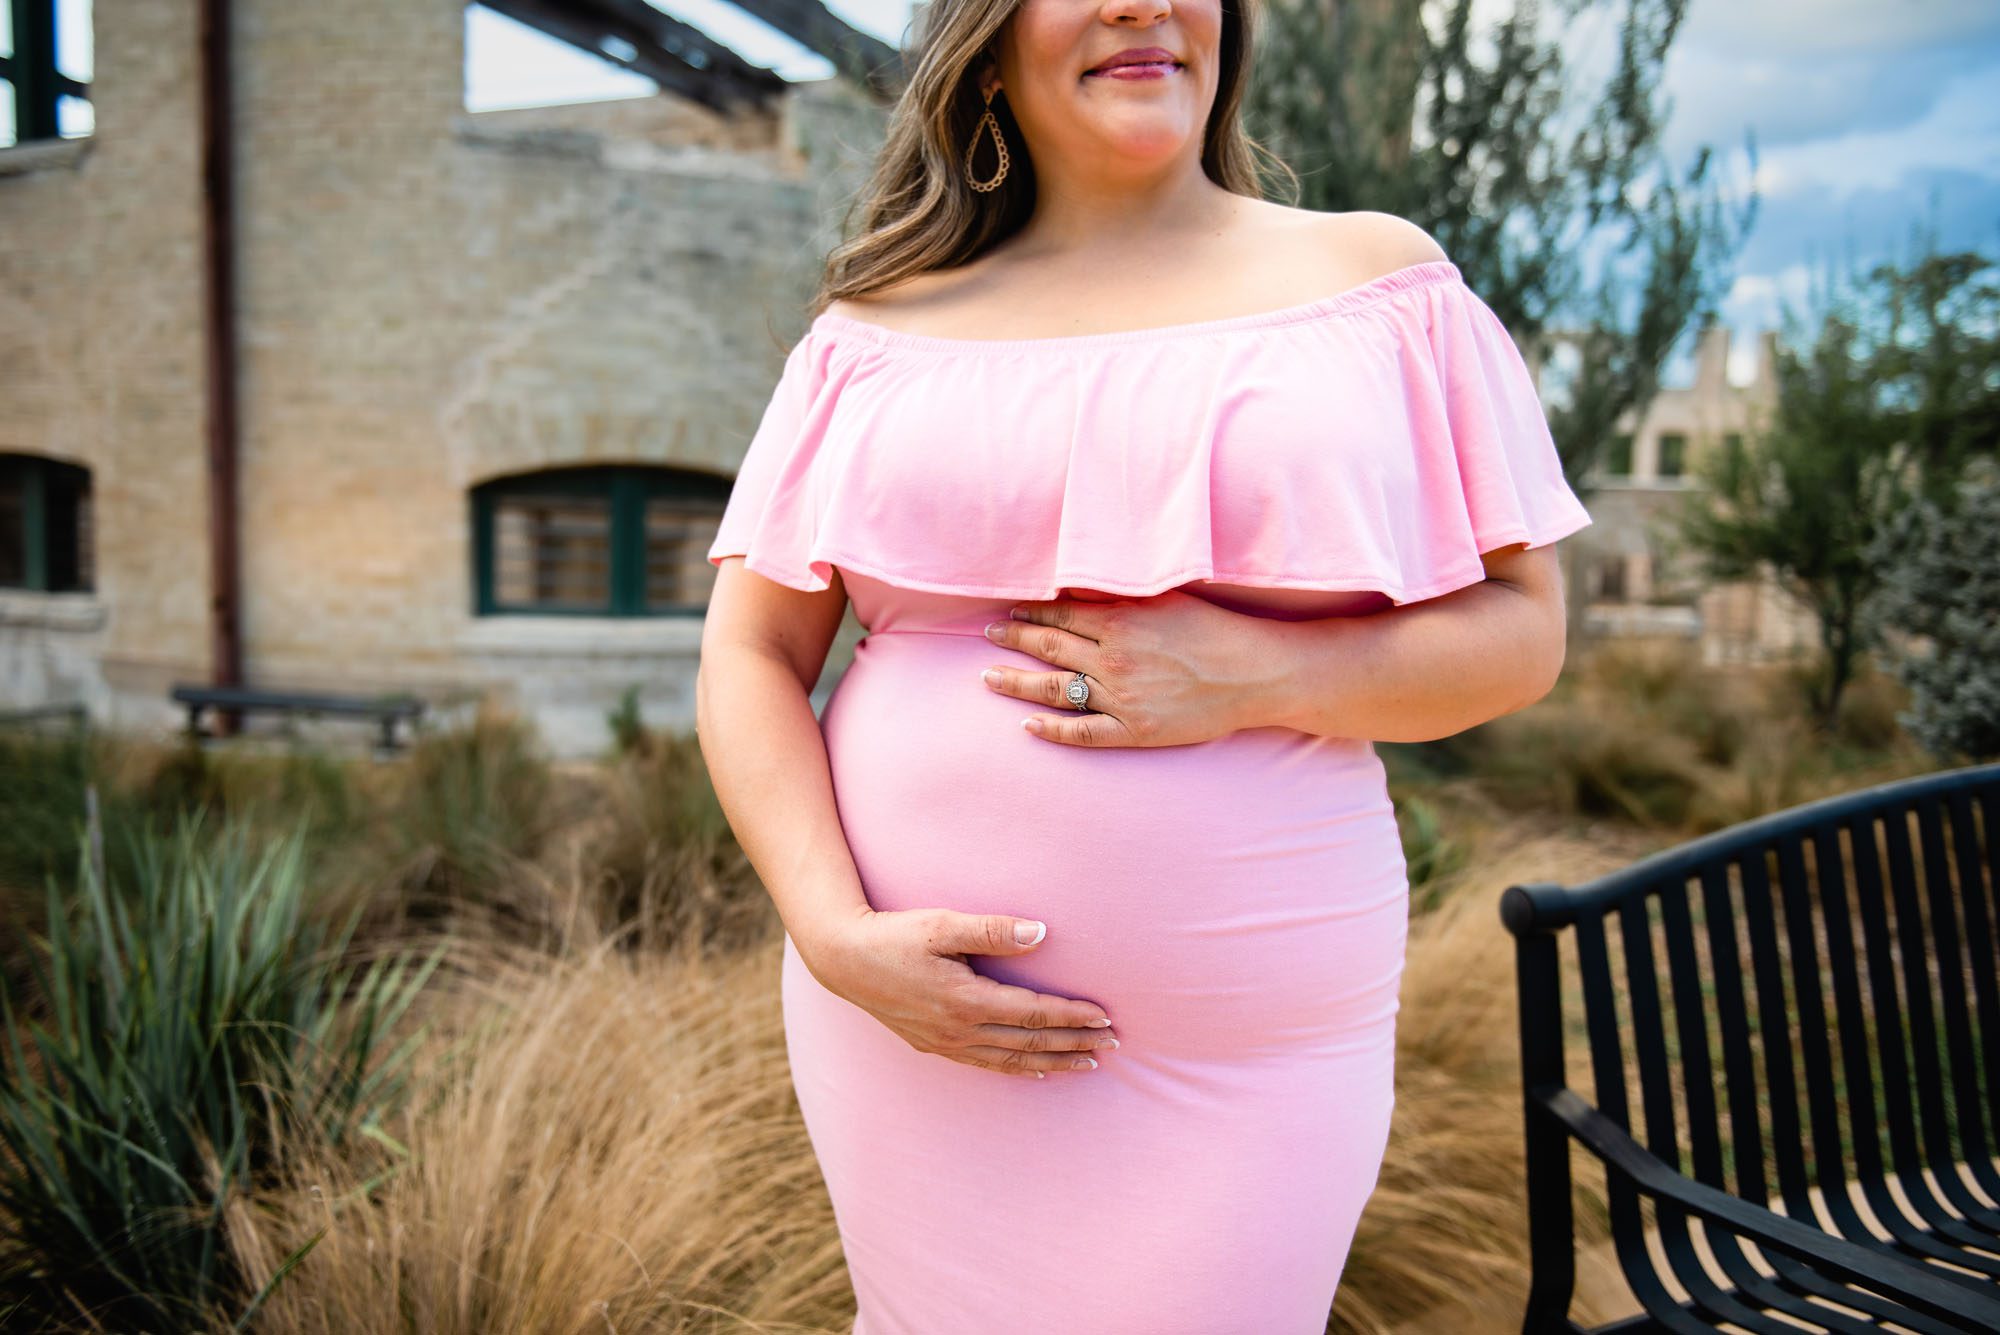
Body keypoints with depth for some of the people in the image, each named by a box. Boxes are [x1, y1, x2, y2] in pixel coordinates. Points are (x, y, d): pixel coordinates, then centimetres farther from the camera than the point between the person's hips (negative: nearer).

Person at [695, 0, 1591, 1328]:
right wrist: (836, 936, -10)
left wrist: (1252, 677, -16)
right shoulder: (883, 328, 5)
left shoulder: (1376, 278, 3)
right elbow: (749, 658, 4)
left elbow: (1520, 632, 1)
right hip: (921, 1006, 2)